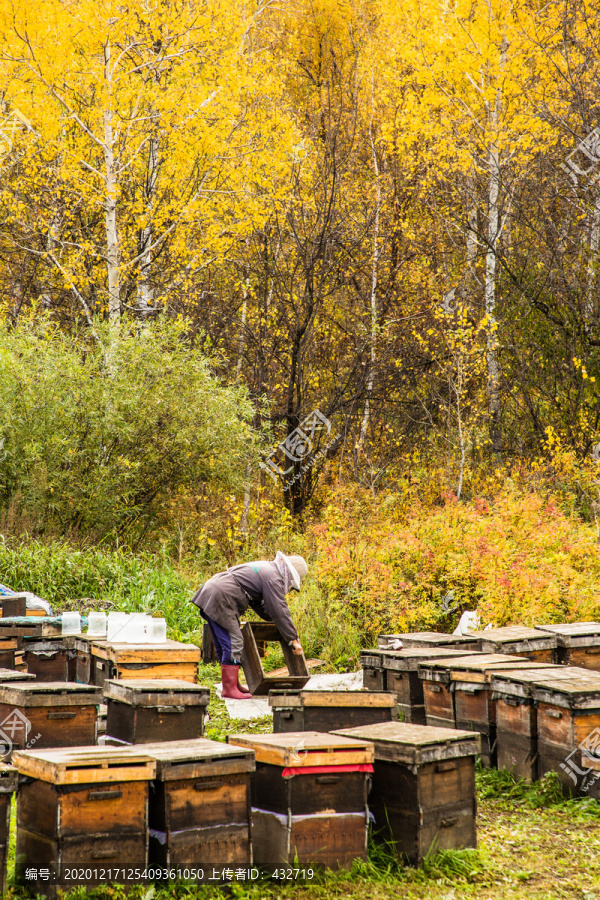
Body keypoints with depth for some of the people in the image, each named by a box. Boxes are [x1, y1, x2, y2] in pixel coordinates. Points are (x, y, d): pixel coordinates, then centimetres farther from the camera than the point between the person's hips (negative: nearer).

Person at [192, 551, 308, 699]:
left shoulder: (265, 569, 22)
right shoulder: (273, 577, -9)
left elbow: (259, 604, 32)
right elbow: (280, 611, -12)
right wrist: (293, 640, -7)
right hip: (220, 600, -11)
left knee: (224, 645, 15)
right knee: (233, 643, -10)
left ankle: (234, 684, 23)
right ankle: (229, 689, -10)